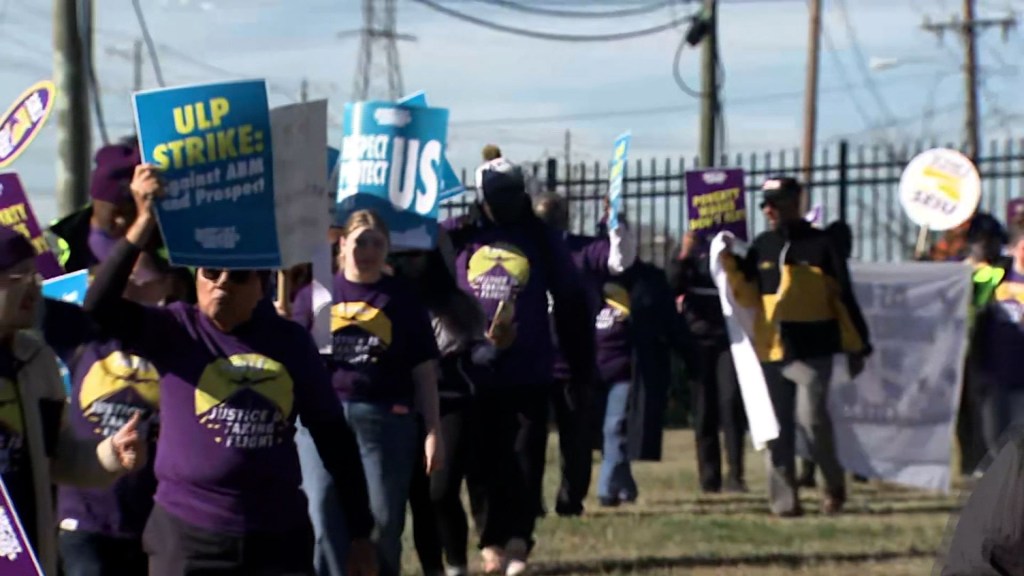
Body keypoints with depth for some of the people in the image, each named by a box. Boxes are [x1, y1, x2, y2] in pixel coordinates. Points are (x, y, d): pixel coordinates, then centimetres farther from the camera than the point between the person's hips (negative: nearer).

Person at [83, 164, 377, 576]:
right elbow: (98, 306, -20)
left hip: (278, 536, 2)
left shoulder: (291, 342, 3)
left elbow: (333, 435, 9)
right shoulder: (174, 331, -3)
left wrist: (360, 533, 8)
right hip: (186, 535, -2)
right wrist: (145, 222, -28)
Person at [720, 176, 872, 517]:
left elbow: (843, 298, 1)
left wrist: (855, 347, 0)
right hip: (771, 351, 5)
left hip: (812, 349, -5)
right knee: (778, 429, 4)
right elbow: (750, 297, 10)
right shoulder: (761, 247, 13)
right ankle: (784, 499, 8)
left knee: (811, 418, -14)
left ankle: (834, 482, 9)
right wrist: (731, 265, -5)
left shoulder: (820, 245, -1)